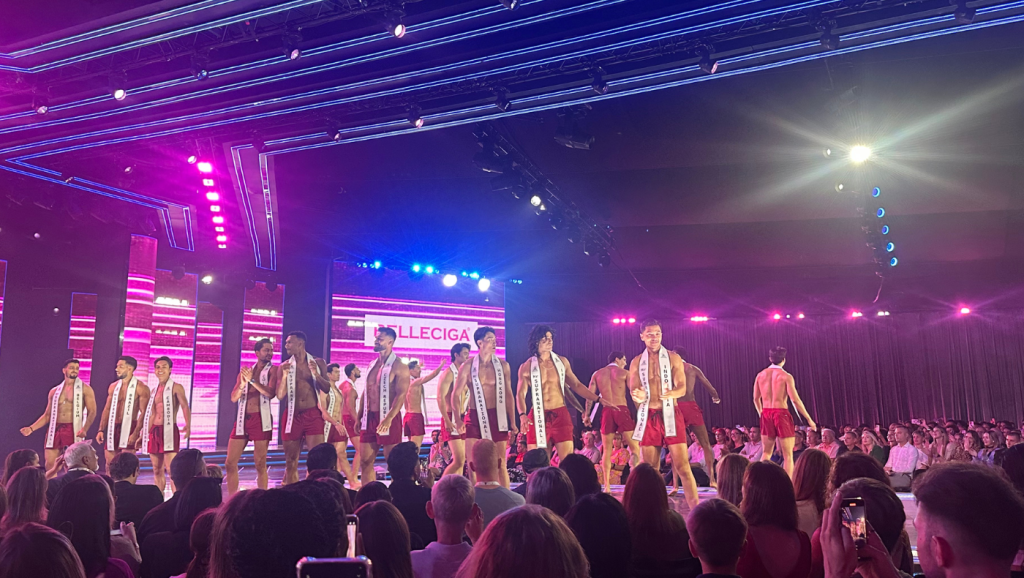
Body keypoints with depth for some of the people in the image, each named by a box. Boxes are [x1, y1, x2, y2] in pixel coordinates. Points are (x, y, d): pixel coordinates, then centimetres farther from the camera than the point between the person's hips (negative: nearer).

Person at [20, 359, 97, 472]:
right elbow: (47, 415, 18)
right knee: (49, 465, 1)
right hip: (55, 430, 4)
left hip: (73, 430, -4)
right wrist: (31, 428, 5)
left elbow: (92, 412, -5)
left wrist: (84, 429, -20)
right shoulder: (54, 391, 15)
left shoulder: (84, 389, 2)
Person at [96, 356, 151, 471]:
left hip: (128, 428, -6)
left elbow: (143, 413, -11)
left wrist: (136, 433, -20)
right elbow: (107, 409, 16)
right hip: (112, 429, 6)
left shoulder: (140, 388, -7)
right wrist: (101, 430, 7)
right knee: (109, 464, 8)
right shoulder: (113, 387, 13)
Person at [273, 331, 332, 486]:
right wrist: (284, 375, -15)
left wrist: (316, 374, -14)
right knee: (291, 461, 6)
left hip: (313, 415, -2)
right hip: (292, 416, 2)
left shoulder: (318, 362, 4)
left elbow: (327, 389, 2)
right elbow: (280, 396, 0)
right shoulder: (284, 366, 6)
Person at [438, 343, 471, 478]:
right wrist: (447, 421, -22)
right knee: (459, 460, -14)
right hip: (452, 420, -8)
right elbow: (440, 398, -17)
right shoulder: (449, 373, -8)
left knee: (461, 460, 7)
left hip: (462, 420, 8)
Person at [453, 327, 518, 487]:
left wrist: (512, 422, 5)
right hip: (474, 417, -1)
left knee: (501, 465, 3)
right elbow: (456, 394, 0)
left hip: (498, 417, 1)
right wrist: (458, 419, -11)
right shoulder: (468, 366, 0)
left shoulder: (503, 365, 5)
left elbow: (508, 394, 9)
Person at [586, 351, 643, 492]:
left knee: (607, 450, 9)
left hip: (606, 411, 3)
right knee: (635, 446, 4)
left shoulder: (597, 374, 12)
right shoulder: (624, 373, 5)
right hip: (622, 409, -3)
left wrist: (587, 414, 8)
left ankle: (607, 486, 5)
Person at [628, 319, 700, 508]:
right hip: (648, 417, 2)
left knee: (682, 466, -8)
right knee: (650, 469, 5)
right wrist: (638, 397, -19)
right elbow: (633, 390, 5)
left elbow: (682, 388, -7)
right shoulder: (636, 362, 7)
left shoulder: (673, 358, 1)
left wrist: (670, 394, -29)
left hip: (671, 414, -2)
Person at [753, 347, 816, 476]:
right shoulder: (786, 376, -7)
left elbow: (756, 399, 13)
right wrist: (809, 419, -5)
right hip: (781, 413, -5)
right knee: (788, 455, 2)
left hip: (766, 414, 5)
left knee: (767, 452, 16)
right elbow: (795, 400, -11)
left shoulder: (760, 375, 7)